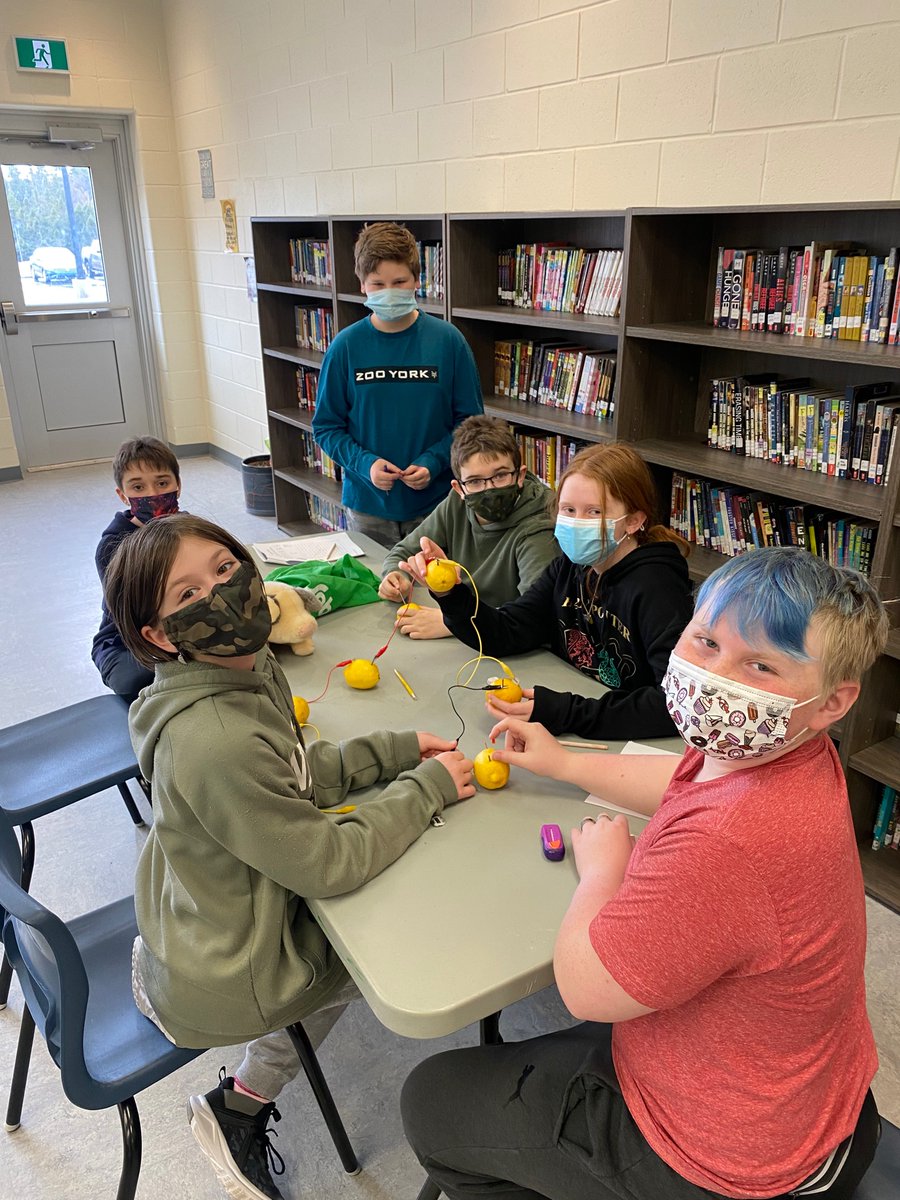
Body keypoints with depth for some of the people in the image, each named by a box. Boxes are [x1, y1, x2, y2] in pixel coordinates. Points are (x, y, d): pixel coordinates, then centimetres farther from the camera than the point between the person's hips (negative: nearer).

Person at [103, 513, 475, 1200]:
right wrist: (427, 787, -19)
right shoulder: (214, 743, -37)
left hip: (197, 916, 7)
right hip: (220, 984, -7)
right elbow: (330, 864, -29)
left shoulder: (252, 667, -10)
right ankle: (239, 1110, 26)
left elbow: (298, 774, 3)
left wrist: (394, 752, -5)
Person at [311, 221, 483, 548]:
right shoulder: (346, 346, -4)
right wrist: (364, 462, -15)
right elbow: (326, 426, 2)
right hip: (368, 505, 1)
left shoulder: (448, 340, -5)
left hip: (435, 502, 0)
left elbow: (469, 420, 0)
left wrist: (433, 462, -14)